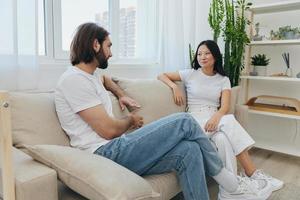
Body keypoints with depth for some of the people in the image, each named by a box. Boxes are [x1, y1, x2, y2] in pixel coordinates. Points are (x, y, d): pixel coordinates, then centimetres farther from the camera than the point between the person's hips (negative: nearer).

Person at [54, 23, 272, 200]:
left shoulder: (87, 77, 18)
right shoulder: (74, 79, -12)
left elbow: (105, 79, 45)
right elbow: (109, 130, -18)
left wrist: (121, 95, 26)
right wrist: (131, 120, 3)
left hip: (115, 151, 9)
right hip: (107, 154, -9)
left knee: (188, 151, -9)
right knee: (184, 122, -14)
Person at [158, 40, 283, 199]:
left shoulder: (223, 80, 11)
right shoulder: (190, 74, 6)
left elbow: (225, 106, -3)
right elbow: (161, 76, 8)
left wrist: (216, 117, -27)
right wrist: (175, 87, -12)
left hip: (215, 119, 3)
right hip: (195, 120, -3)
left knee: (223, 139, -35)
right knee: (229, 120, -32)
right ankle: (253, 173, -28)